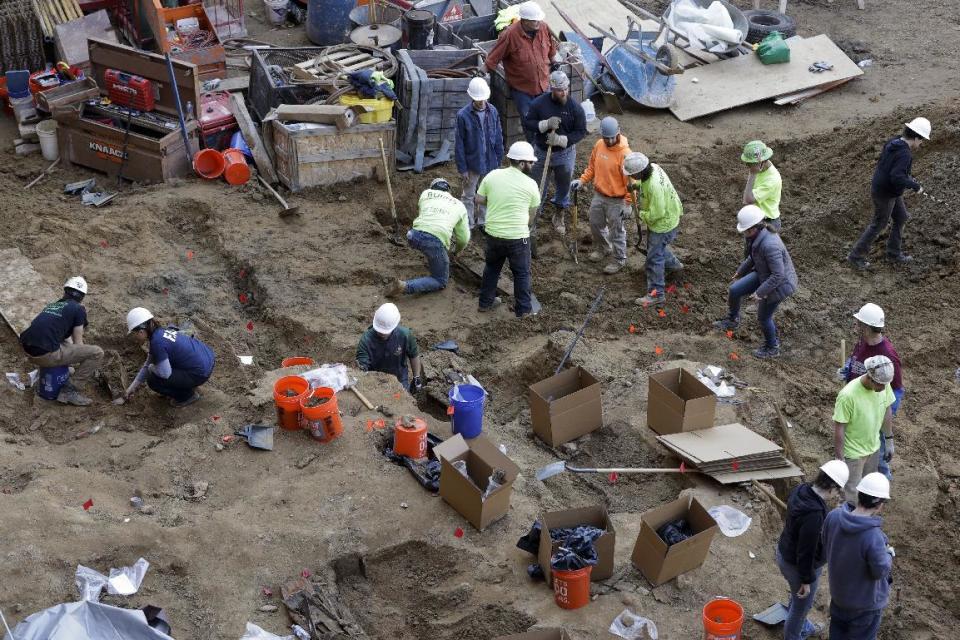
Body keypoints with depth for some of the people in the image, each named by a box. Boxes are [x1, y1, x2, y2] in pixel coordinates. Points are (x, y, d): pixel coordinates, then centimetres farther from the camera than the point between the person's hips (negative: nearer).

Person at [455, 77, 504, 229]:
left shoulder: (493, 111, -5)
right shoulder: (463, 115, -16)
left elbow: (498, 138, 4)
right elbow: (459, 144, -11)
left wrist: (499, 161, 5)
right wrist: (462, 169, -11)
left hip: (490, 163, 3)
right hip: (472, 164, -3)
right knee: (468, 197, 10)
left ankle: (483, 222, 33)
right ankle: (468, 225, 23)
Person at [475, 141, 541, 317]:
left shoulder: (492, 175, -3)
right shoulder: (530, 184, -9)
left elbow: (479, 200, 4)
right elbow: (532, 213, 1)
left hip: (493, 233, 4)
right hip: (518, 236, -4)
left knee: (491, 267, 24)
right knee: (521, 273, 13)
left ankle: (486, 302, 33)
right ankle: (523, 309, 20)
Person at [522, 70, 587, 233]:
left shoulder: (575, 107, -14)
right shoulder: (539, 103, -12)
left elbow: (581, 131, -10)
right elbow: (527, 123, -8)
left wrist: (561, 139, -24)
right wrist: (546, 124, -25)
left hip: (565, 154, 0)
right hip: (541, 152, 0)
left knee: (563, 187, 15)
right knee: (537, 185, 11)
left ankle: (559, 216, 37)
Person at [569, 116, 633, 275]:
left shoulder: (624, 154, -26)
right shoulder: (599, 145, -6)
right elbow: (592, 166, 10)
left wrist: (628, 204, -17)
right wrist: (582, 180, -3)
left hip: (616, 200, -7)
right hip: (599, 195, 7)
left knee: (616, 231, 7)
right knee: (595, 223, 22)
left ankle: (619, 260, 26)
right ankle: (603, 248, 47)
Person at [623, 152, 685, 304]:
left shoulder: (654, 186, -39)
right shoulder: (652, 167, -12)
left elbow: (656, 213, -33)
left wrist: (642, 215, -16)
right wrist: (636, 186, -8)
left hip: (663, 223, -9)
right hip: (667, 217, 9)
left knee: (654, 258, 0)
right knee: (657, 246, 31)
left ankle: (656, 294, 10)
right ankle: (672, 264, 56)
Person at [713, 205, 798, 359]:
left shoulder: (769, 245, -39)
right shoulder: (759, 234, -10)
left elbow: (778, 275, -34)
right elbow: (755, 255, 10)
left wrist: (760, 292, -26)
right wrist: (741, 271, 22)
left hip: (779, 284, -8)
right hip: (764, 275, 8)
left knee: (763, 317, 13)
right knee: (734, 290, 6)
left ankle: (772, 348, 39)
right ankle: (732, 320, 35)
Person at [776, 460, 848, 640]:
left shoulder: (801, 490, -13)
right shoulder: (814, 514, -39)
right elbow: (806, 551, -29)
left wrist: (826, 503, 4)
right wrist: (806, 580, -18)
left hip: (784, 552, 9)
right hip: (798, 565, -9)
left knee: (798, 599, 34)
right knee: (801, 604, 19)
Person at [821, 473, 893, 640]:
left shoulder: (833, 516, -20)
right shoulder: (873, 537, -38)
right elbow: (880, 571, -21)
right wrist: (889, 554, -3)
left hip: (838, 590, 5)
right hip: (865, 601, -5)